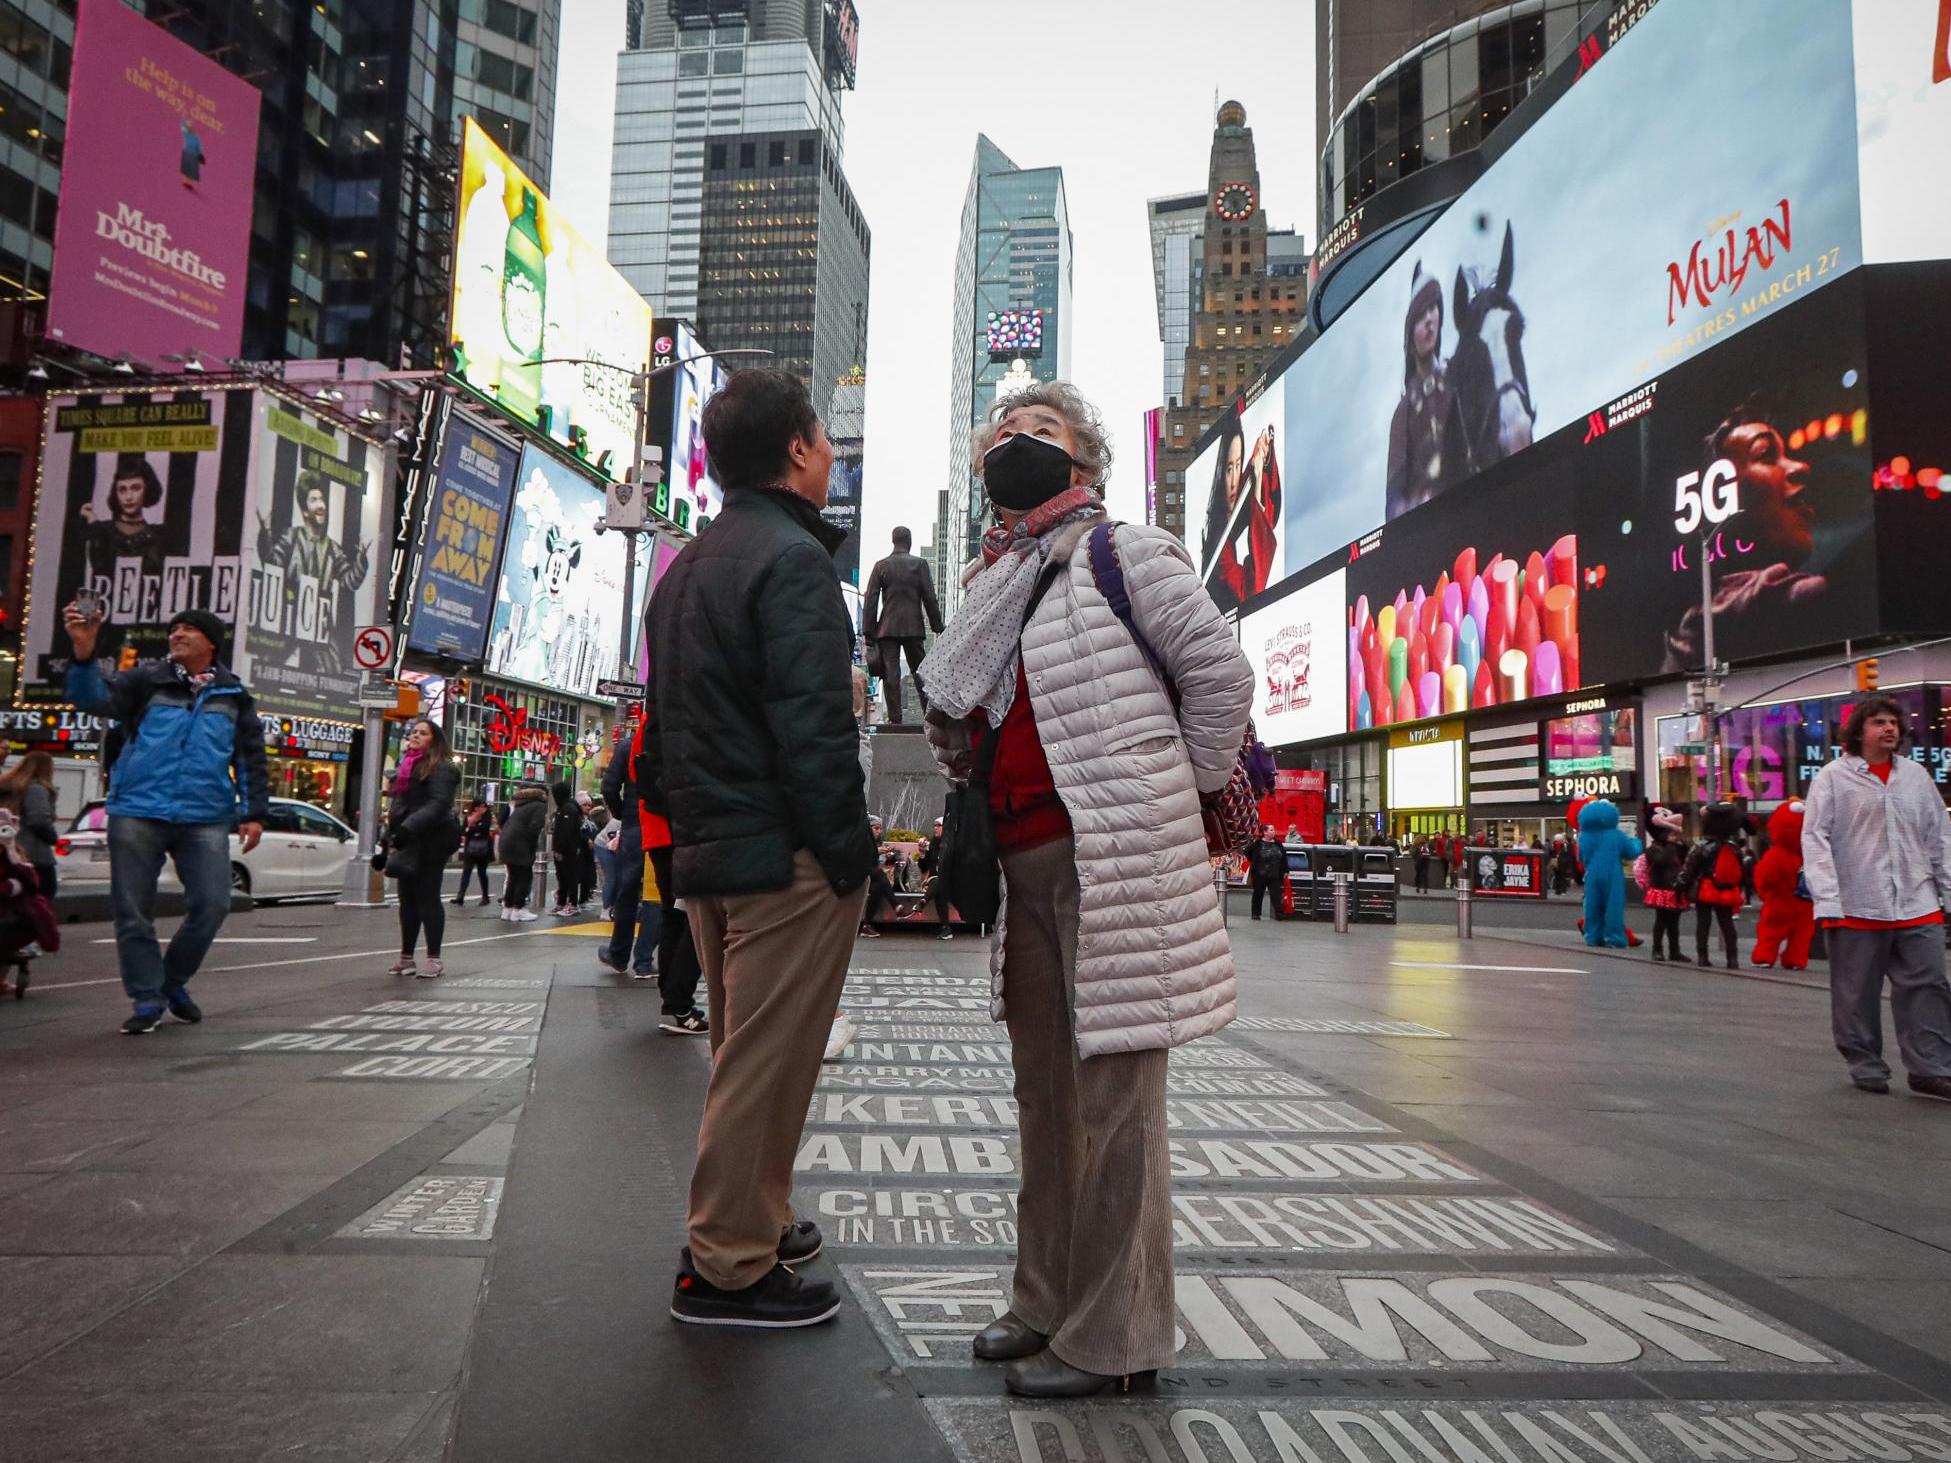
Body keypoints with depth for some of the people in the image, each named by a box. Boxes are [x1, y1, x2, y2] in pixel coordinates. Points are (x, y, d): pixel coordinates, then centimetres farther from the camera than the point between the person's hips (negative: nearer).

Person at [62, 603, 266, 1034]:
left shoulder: (233, 695, 12)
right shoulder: (147, 679, 7)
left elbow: (250, 758, 14)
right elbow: (94, 698, -10)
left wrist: (254, 812, 7)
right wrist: (84, 652, -27)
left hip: (205, 819, 1)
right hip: (138, 812, -1)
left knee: (212, 903, -6)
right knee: (132, 909, 1)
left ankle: (173, 982, 18)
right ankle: (147, 998, 14)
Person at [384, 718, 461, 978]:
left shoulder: (440, 768, -7)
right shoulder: (406, 766, 21)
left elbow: (438, 804, -19)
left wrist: (409, 828, -29)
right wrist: (390, 839, 18)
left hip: (429, 842, -8)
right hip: (408, 842, 8)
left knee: (427, 899, -6)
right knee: (408, 900, 9)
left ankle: (434, 958, -1)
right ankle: (406, 957, 15)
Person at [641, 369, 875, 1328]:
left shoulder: (684, 567, 17)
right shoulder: (792, 558, -13)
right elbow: (813, 725, -21)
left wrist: (685, 827, 20)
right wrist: (849, 850, -15)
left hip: (707, 852, 10)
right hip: (785, 854, -10)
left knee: (746, 1056, 20)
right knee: (767, 1062, 0)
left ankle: (751, 1223, 34)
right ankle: (728, 1268, 10)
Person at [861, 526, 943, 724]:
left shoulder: (881, 565, 4)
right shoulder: (920, 564, 2)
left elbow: (870, 601, 1)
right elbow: (930, 598, -2)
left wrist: (869, 632, 4)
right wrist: (937, 626, 4)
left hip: (887, 627, 0)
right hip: (913, 626, 0)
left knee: (890, 673, 0)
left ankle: (894, 719, -4)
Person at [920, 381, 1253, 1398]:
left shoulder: (1126, 554, -1)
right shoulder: (994, 587, 20)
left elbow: (1219, 673, -7)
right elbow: (961, 723, 29)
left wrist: (1177, 799, -4)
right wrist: (958, 750, 10)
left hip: (1113, 863, -8)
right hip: (1023, 866, 8)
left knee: (1114, 1095, -3)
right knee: (1044, 1093, 15)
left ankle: (1115, 1339, 10)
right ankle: (1047, 1303, 29)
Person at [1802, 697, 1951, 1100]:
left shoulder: (1916, 775, 11)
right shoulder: (1833, 777, -2)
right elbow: (1815, 839, -7)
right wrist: (1827, 901, -14)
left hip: (1917, 906, 3)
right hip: (1856, 908, -3)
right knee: (1857, 995, 6)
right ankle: (1866, 1067, 20)